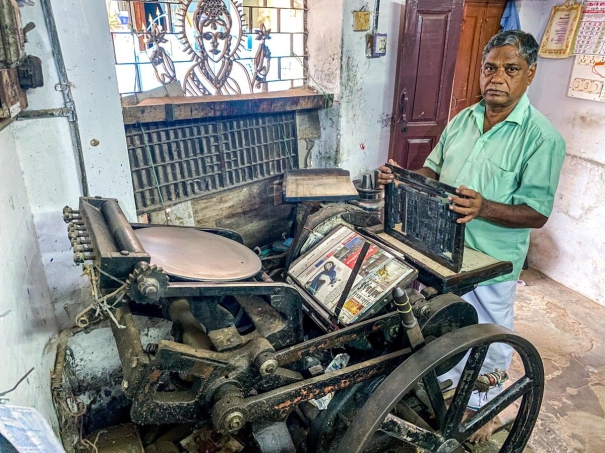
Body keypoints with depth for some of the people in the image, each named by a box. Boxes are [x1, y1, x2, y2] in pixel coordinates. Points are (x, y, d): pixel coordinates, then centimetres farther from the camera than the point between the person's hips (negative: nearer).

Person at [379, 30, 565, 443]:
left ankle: (485, 409, 41)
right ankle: (440, 378, 52)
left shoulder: (542, 137, -15)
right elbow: (434, 170, 12)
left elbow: (537, 213, -18)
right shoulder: (464, 119, 3)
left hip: (491, 264, -5)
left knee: (489, 344, 15)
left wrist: (484, 208, -35)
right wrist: (403, 178, -9)